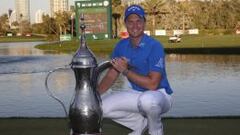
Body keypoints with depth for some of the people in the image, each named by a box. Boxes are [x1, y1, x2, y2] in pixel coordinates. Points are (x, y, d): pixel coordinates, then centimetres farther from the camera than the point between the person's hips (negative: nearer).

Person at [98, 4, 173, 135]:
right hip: (136, 94, 6)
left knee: (147, 99, -41)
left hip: (159, 94, -6)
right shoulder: (121, 46, 0)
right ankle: (141, 123, 10)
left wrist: (125, 71, -22)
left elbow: (152, 84, -25)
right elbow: (110, 76, 3)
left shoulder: (154, 46, -20)